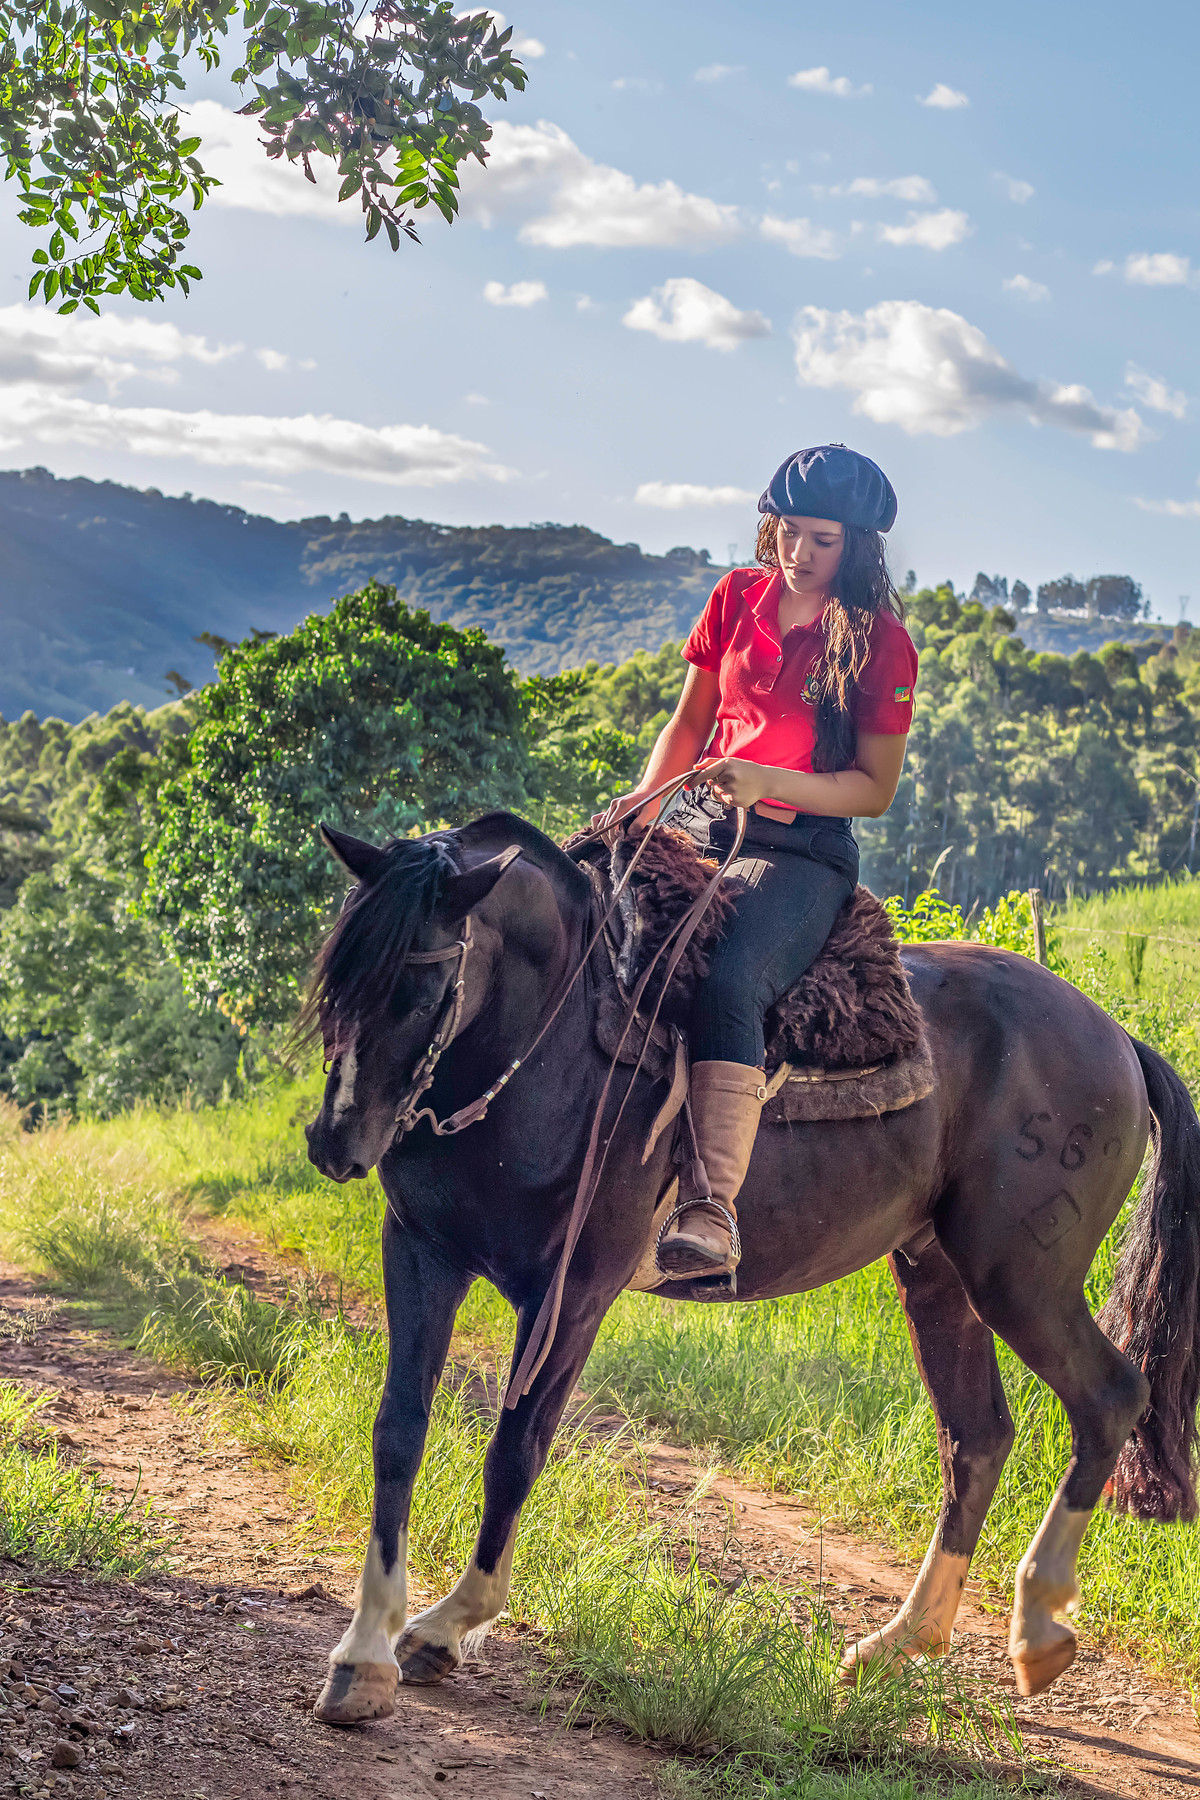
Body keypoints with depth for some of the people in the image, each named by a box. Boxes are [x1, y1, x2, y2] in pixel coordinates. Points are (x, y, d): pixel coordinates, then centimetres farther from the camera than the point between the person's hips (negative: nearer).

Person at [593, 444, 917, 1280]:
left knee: (728, 984, -34)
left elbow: (876, 786, -4)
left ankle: (712, 1205, -43)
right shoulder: (738, 597, 11)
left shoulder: (879, 641, -3)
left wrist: (769, 783, -19)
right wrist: (649, 792, -2)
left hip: (802, 849, -6)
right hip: (701, 824, 6)